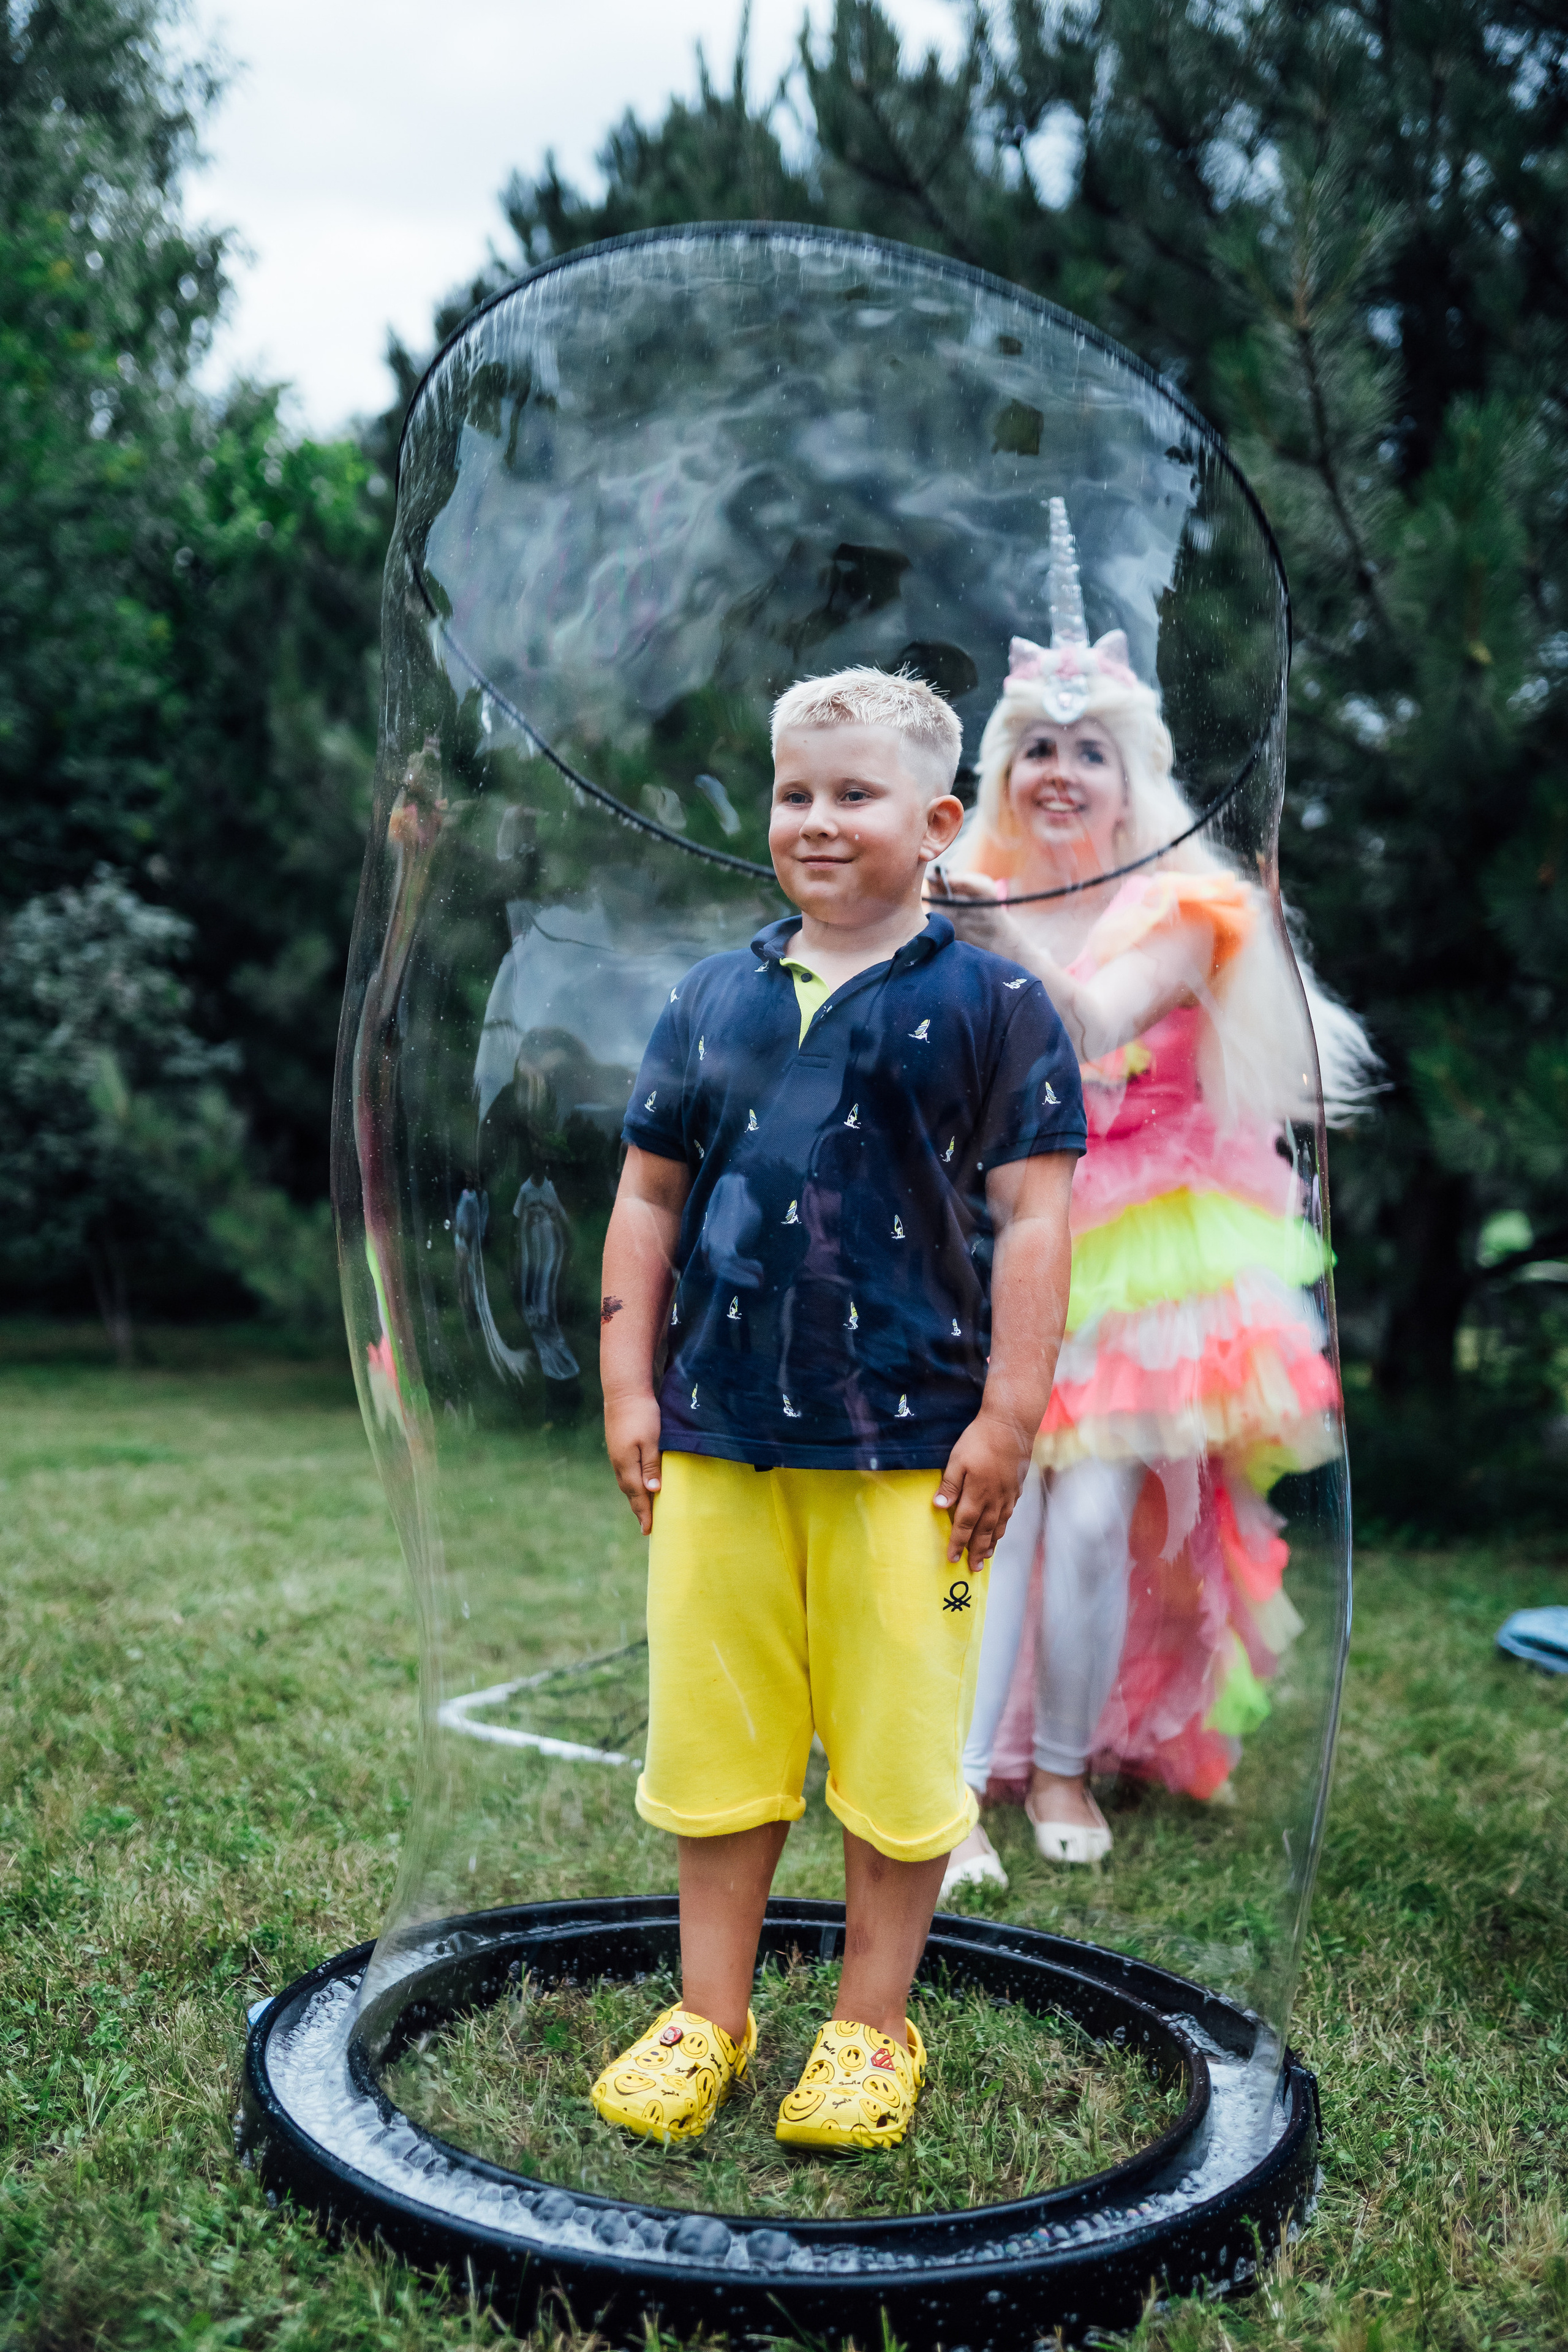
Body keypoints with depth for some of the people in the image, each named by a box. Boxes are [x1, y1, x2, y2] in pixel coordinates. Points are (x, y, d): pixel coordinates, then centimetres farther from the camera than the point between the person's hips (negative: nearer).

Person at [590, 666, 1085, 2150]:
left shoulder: (991, 1003, -1)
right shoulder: (714, 1000, 9)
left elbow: (1031, 1217, -4)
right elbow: (649, 1196, 13)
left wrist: (1007, 1420, -9)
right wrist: (628, 1387, 7)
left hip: (910, 1450, -3)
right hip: (716, 1441, 4)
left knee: (897, 1749, 7)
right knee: (710, 1735, 12)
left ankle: (870, 2031, 26)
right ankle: (709, 2015, 29)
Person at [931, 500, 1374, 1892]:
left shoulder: (1181, 911, -3)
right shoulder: (964, 901, 6)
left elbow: (1098, 1020, -23)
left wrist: (1004, 935, -37)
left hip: (1136, 1251, -1)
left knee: (1094, 1518, -6)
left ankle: (1066, 1770, 14)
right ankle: (954, 1791, -5)